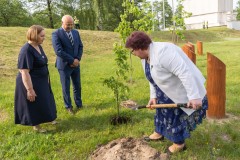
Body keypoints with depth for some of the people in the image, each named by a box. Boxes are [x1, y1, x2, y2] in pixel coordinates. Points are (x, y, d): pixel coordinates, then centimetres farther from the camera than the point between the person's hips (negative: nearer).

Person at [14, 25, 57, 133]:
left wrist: (47, 79, 20)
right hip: (31, 83, -9)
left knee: (44, 101, 22)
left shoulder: (38, 46, 2)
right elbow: (24, 72, -27)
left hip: (41, 81, 9)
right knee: (34, 105, 8)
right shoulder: (26, 50, -26)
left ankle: (46, 118, 42)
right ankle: (35, 125, 28)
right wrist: (30, 89, -26)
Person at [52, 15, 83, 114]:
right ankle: (68, 107, 24)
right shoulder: (56, 34, -13)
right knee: (66, 87, 7)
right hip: (64, 65, -5)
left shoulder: (76, 32, 5)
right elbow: (58, 51, -20)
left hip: (76, 64, 5)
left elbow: (80, 47, 7)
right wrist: (72, 60, -18)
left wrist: (77, 60, -8)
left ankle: (79, 104, 31)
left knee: (77, 86, 14)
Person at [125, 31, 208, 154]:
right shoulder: (145, 57, -1)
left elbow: (184, 73, -36)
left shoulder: (162, 52, -33)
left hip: (182, 89, -9)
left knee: (176, 115, 2)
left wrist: (194, 97, -38)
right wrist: (153, 96, 6)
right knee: (162, 108, 20)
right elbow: (153, 78, 11)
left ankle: (179, 143, 22)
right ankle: (159, 133, 40)